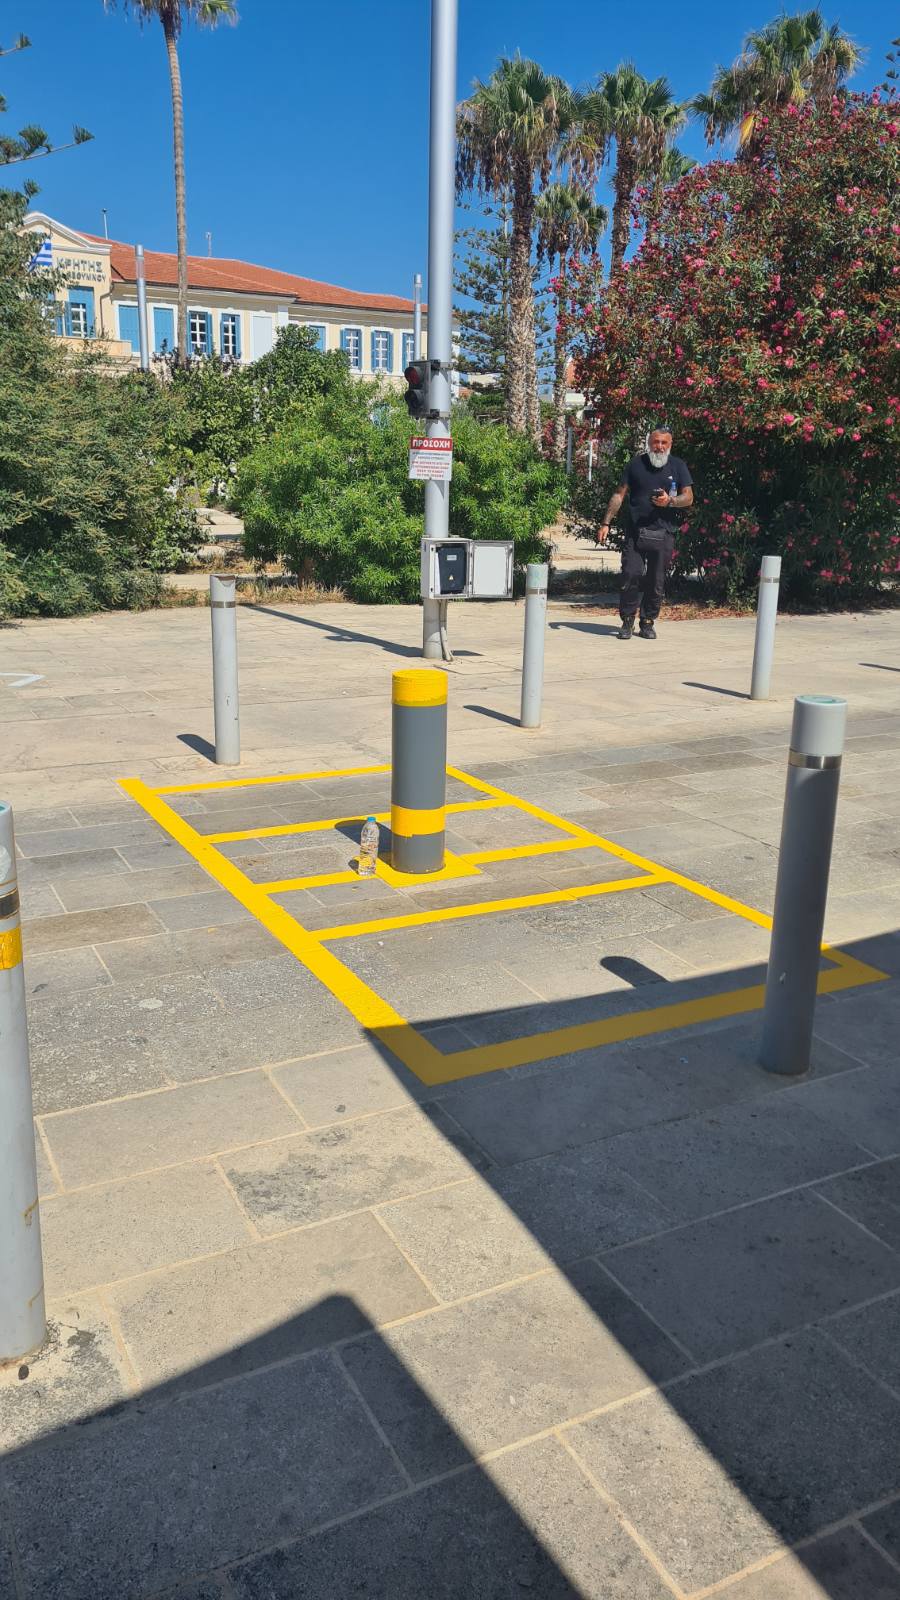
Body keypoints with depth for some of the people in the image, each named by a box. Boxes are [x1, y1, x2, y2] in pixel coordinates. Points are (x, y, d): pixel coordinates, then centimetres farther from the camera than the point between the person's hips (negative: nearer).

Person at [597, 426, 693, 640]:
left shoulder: (677, 466, 8)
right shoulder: (637, 464, 9)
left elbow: (688, 498, 7)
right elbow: (620, 495, 10)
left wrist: (670, 501, -14)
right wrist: (606, 523, 3)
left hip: (663, 534, 0)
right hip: (635, 532, 0)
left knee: (656, 581, 3)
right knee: (631, 575, -8)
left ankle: (648, 622, 15)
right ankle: (627, 621, 4)